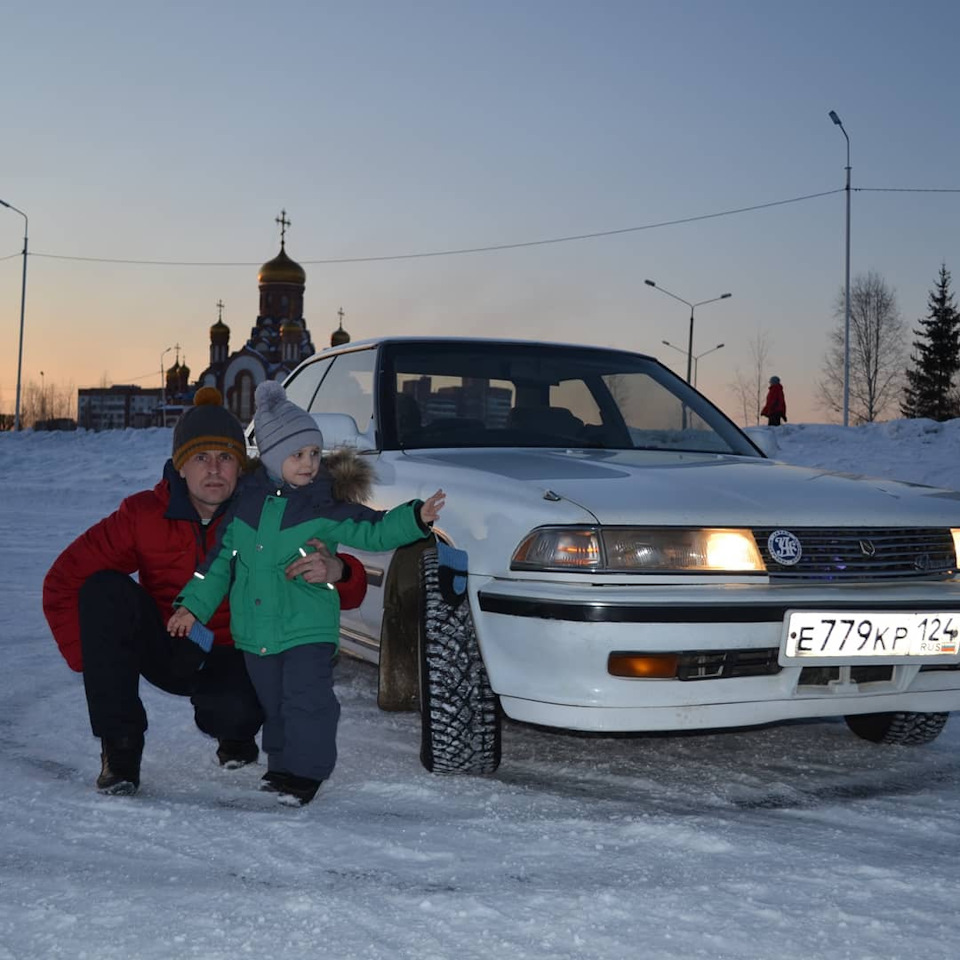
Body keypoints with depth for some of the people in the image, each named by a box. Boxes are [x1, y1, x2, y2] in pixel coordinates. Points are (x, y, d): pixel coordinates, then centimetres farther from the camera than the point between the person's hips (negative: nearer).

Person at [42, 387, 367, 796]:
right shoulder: (143, 514, -14)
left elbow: (352, 592, -17)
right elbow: (63, 580, -9)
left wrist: (336, 571, -42)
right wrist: (94, 660, -17)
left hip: (229, 659, -1)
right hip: (164, 651, 1)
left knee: (236, 712, -35)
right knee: (105, 590, -26)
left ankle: (235, 734, 8)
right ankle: (120, 746, -17)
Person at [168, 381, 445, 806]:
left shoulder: (324, 507, -5)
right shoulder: (247, 502, 5)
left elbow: (372, 530, -7)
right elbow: (223, 558, 12)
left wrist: (415, 518, -21)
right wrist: (193, 605, 12)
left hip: (309, 627, -4)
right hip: (255, 630, 4)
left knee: (306, 699, -9)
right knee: (273, 703, 13)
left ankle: (305, 770, 3)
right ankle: (281, 765, 27)